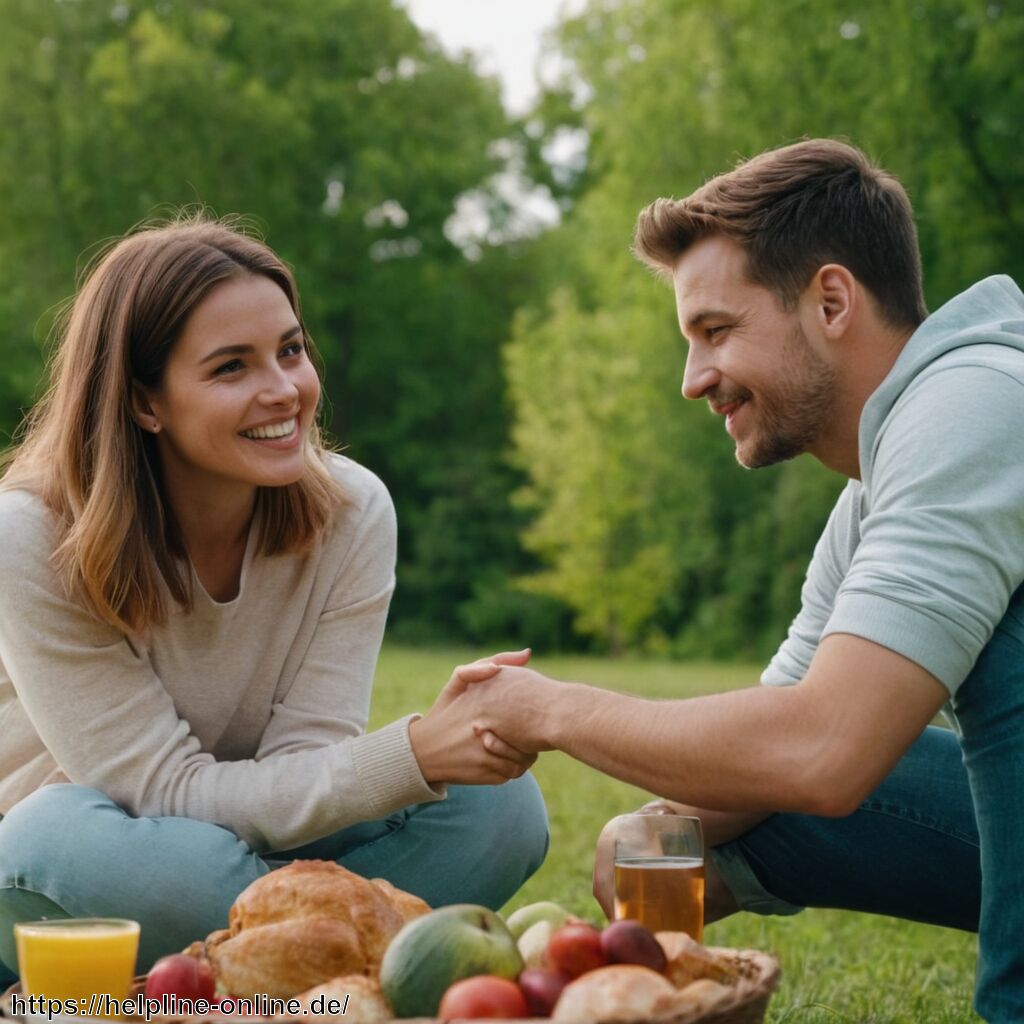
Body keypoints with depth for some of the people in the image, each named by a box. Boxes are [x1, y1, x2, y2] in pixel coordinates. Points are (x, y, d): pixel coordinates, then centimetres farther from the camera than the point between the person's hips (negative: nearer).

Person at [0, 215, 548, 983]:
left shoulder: (352, 512, -13)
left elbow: (298, 767, -14)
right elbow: (168, 794, -25)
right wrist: (414, 753, -39)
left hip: (258, 845, 4)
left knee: (496, 806, -19)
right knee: (183, 864, -39)